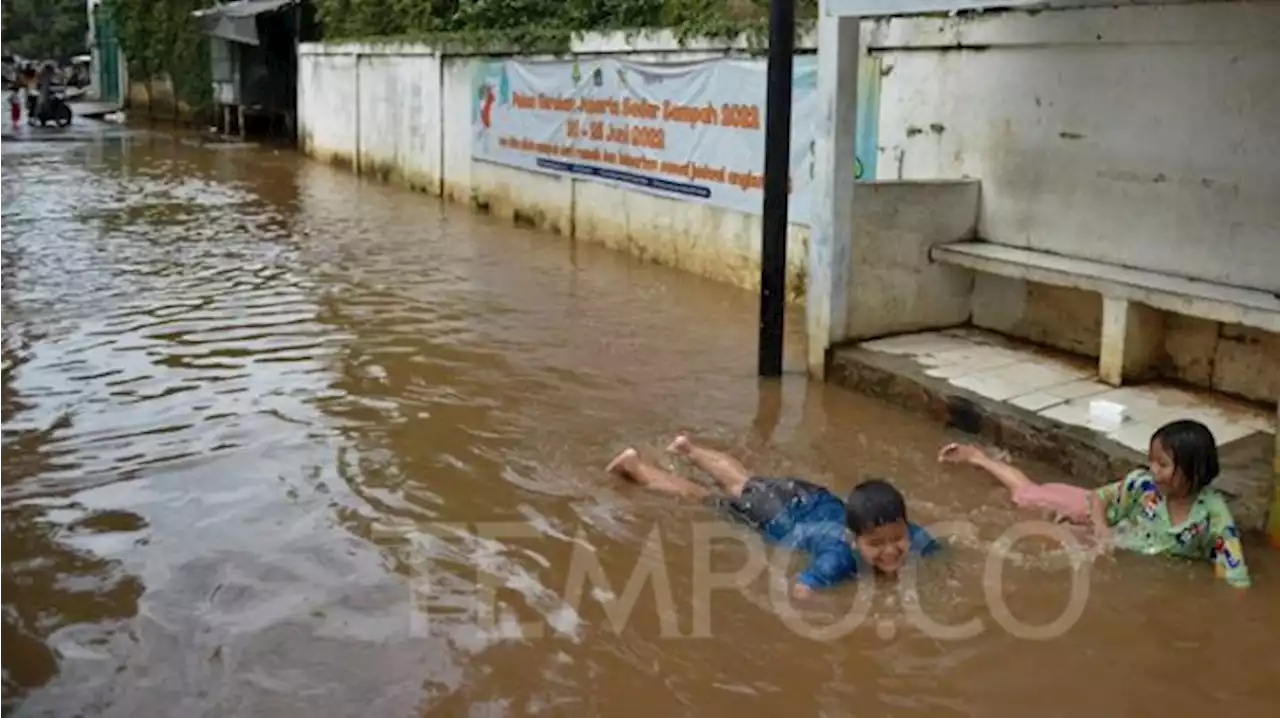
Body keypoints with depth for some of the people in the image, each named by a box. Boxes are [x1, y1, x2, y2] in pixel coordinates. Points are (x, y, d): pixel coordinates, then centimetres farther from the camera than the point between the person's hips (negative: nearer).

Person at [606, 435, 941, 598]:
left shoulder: (914, 537, -32)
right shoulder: (841, 554, -47)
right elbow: (800, 590, -58)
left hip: (820, 503, 6)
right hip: (784, 517, -5)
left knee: (744, 483, 33)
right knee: (702, 495, 19)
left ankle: (691, 449, 61)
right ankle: (636, 464, 43)